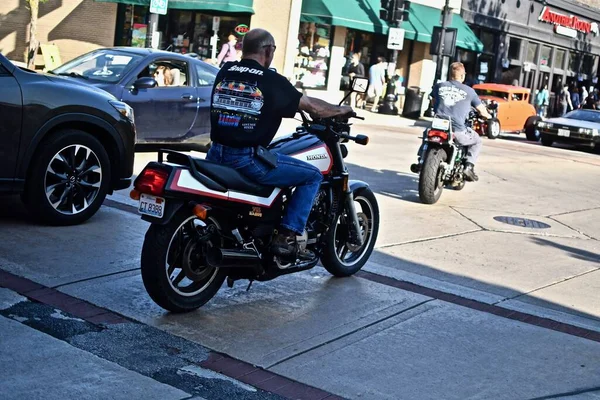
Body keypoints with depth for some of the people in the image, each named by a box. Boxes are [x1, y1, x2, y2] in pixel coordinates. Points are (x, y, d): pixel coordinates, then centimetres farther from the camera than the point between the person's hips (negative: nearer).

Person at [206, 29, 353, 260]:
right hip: (248, 159, -6)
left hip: (216, 154, 7)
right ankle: (285, 237, 0)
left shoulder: (224, 72, 11)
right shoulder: (272, 81, -6)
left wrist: (287, 103, 39)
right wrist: (341, 110, 21)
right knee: (313, 176, 5)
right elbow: (312, 107, 1)